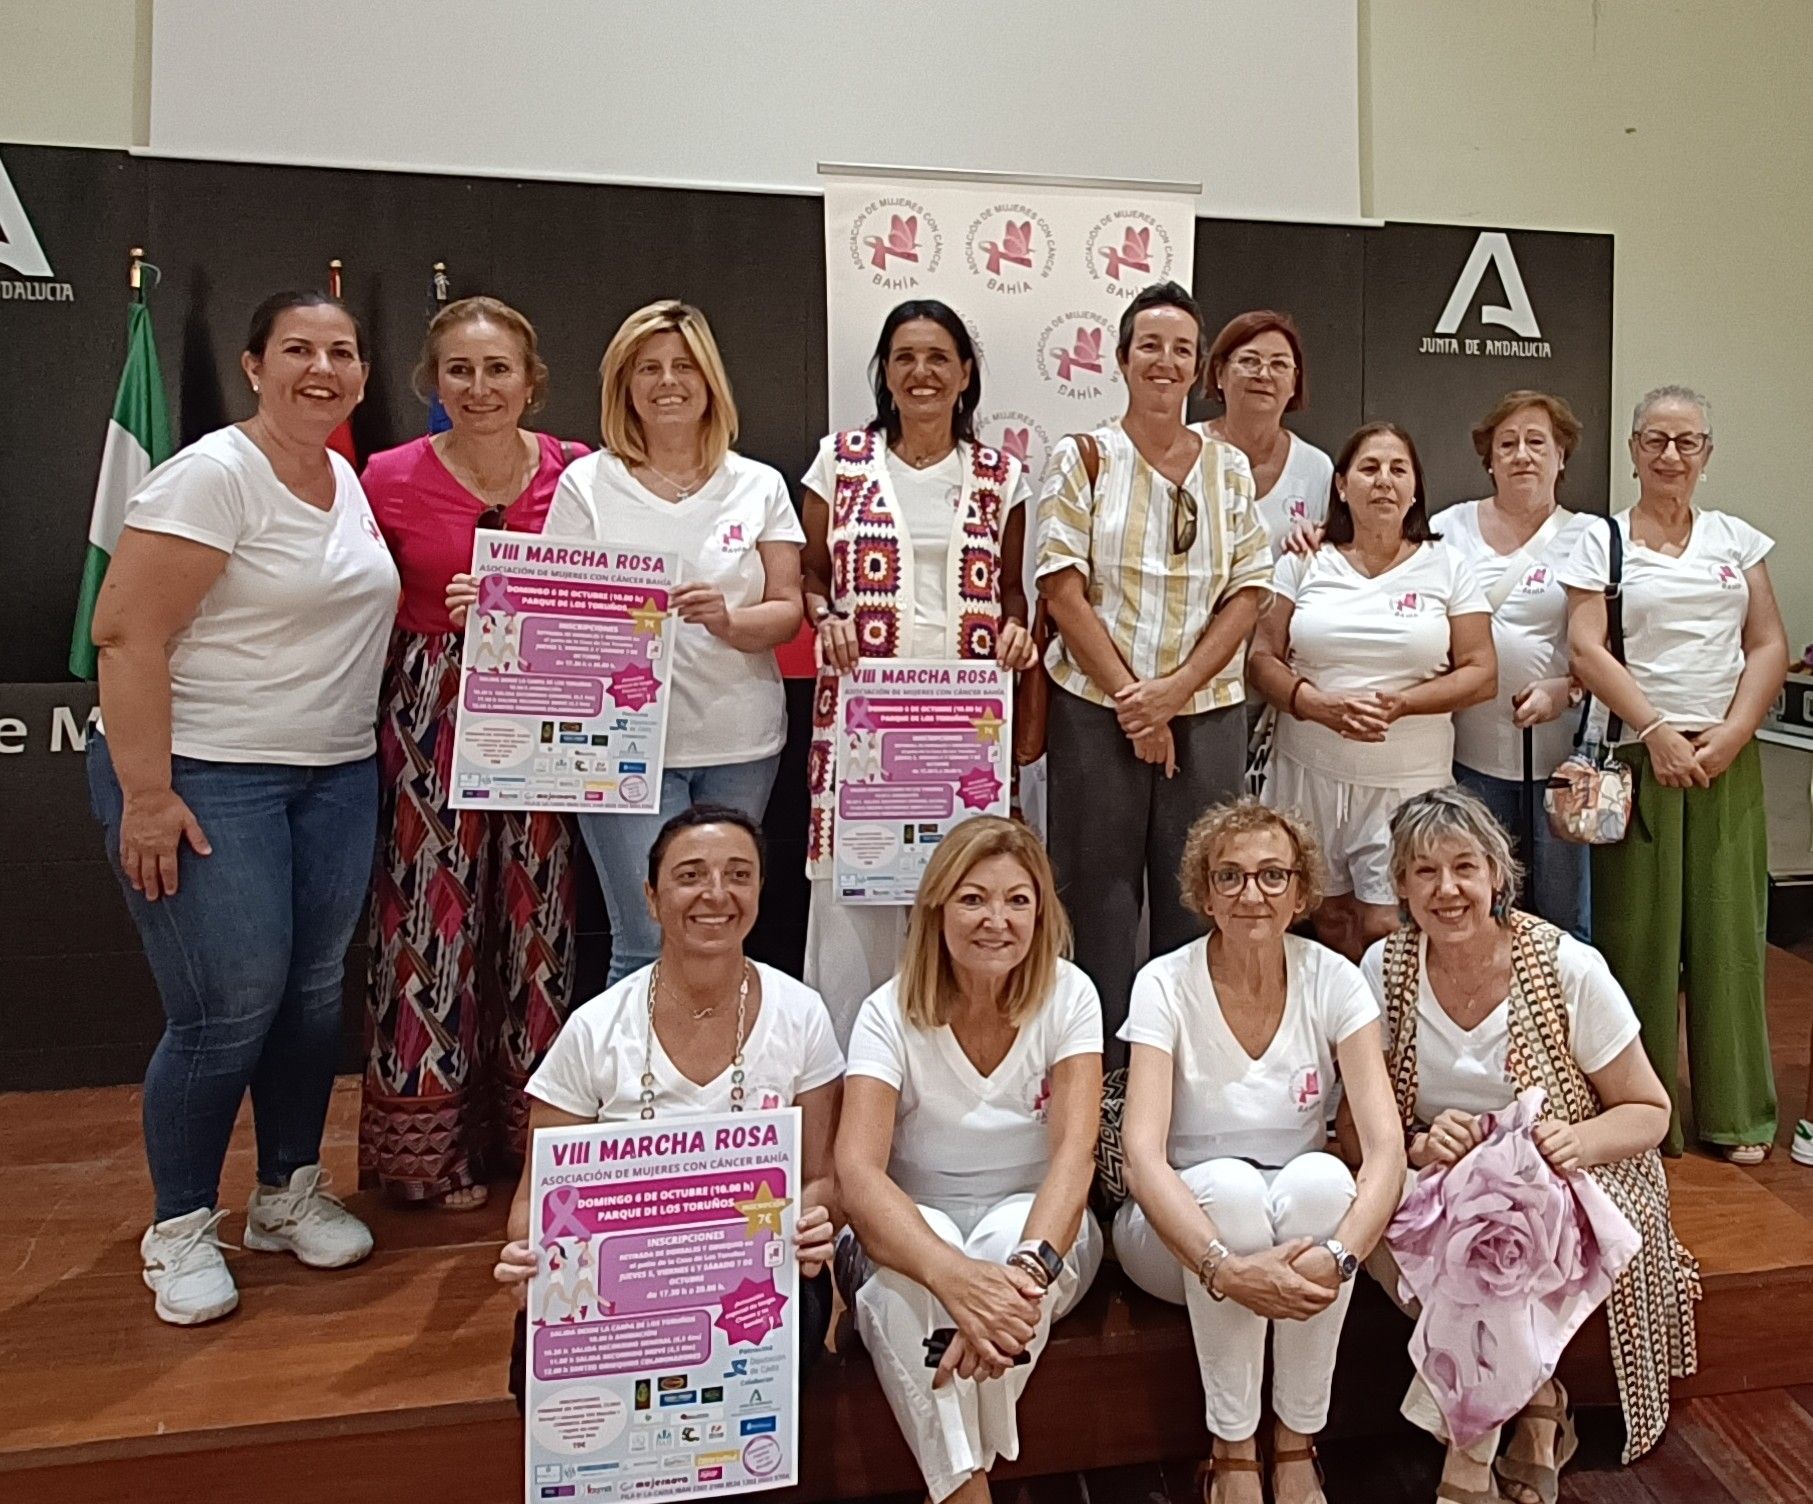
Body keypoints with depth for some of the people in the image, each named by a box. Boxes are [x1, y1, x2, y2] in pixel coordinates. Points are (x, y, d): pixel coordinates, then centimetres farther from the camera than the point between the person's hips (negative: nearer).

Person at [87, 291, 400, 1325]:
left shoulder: (348, 481, 11)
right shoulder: (214, 476, -12)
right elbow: (125, 634, -16)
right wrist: (145, 793, -19)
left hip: (337, 777, 7)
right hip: (207, 777, -7)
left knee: (315, 993, 11)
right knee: (230, 1010, -4)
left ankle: (290, 1193, 30)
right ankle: (181, 1229, 18)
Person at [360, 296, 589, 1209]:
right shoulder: (390, 479, -4)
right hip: (429, 711, -2)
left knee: (535, 905, 10)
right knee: (434, 908, 4)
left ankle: (529, 1128, 28)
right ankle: (431, 1145, 22)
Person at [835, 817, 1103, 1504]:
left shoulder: (1068, 996, -10)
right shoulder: (891, 1013, -14)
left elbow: (1074, 1152, -22)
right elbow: (857, 1171, -26)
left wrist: (1026, 1270, -43)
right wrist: (953, 1275, -46)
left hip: (1038, 1227, 1)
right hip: (913, 1231, 0)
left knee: (1011, 1230, -34)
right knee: (901, 1270, -35)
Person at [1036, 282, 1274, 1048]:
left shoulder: (1229, 467, 10)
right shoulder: (1081, 458, 2)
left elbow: (1248, 594, 4)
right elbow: (1063, 589, -5)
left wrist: (1172, 691, -9)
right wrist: (1131, 701, -10)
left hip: (1208, 713, 3)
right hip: (1097, 710, -2)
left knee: (1196, 899, 7)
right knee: (1098, 894, 3)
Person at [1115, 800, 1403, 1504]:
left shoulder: (1333, 981, -10)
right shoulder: (1165, 984, -16)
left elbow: (1386, 1144, -19)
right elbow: (1142, 1156, -25)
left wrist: (1339, 1254, -36)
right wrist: (1226, 1268, -40)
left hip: (1301, 1221, 2)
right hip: (1181, 1228, -2)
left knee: (1322, 1177, -30)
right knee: (1228, 1183, -33)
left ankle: (1297, 1444, -12)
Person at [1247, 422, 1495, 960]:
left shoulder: (1447, 568, 5)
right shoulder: (1305, 563, 6)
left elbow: (1482, 674, 1)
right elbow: (1263, 658, 1)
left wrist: (1400, 705, -15)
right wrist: (1319, 706, -17)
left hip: (1408, 781, -1)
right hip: (1310, 773, 1)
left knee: (1385, 930, -6)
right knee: (1329, 925, 6)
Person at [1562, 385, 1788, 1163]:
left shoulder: (1736, 538, 11)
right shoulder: (1601, 539, 2)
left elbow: (1770, 646, 7)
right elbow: (1586, 648, -7)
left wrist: (1732, 734, -7)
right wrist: (1658, 731, -13)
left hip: (1727, 757, 3)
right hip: (1638, 755, -2)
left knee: (1728, 928, 4)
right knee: (1639, 931, 1)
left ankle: (1735, 1111, 17)